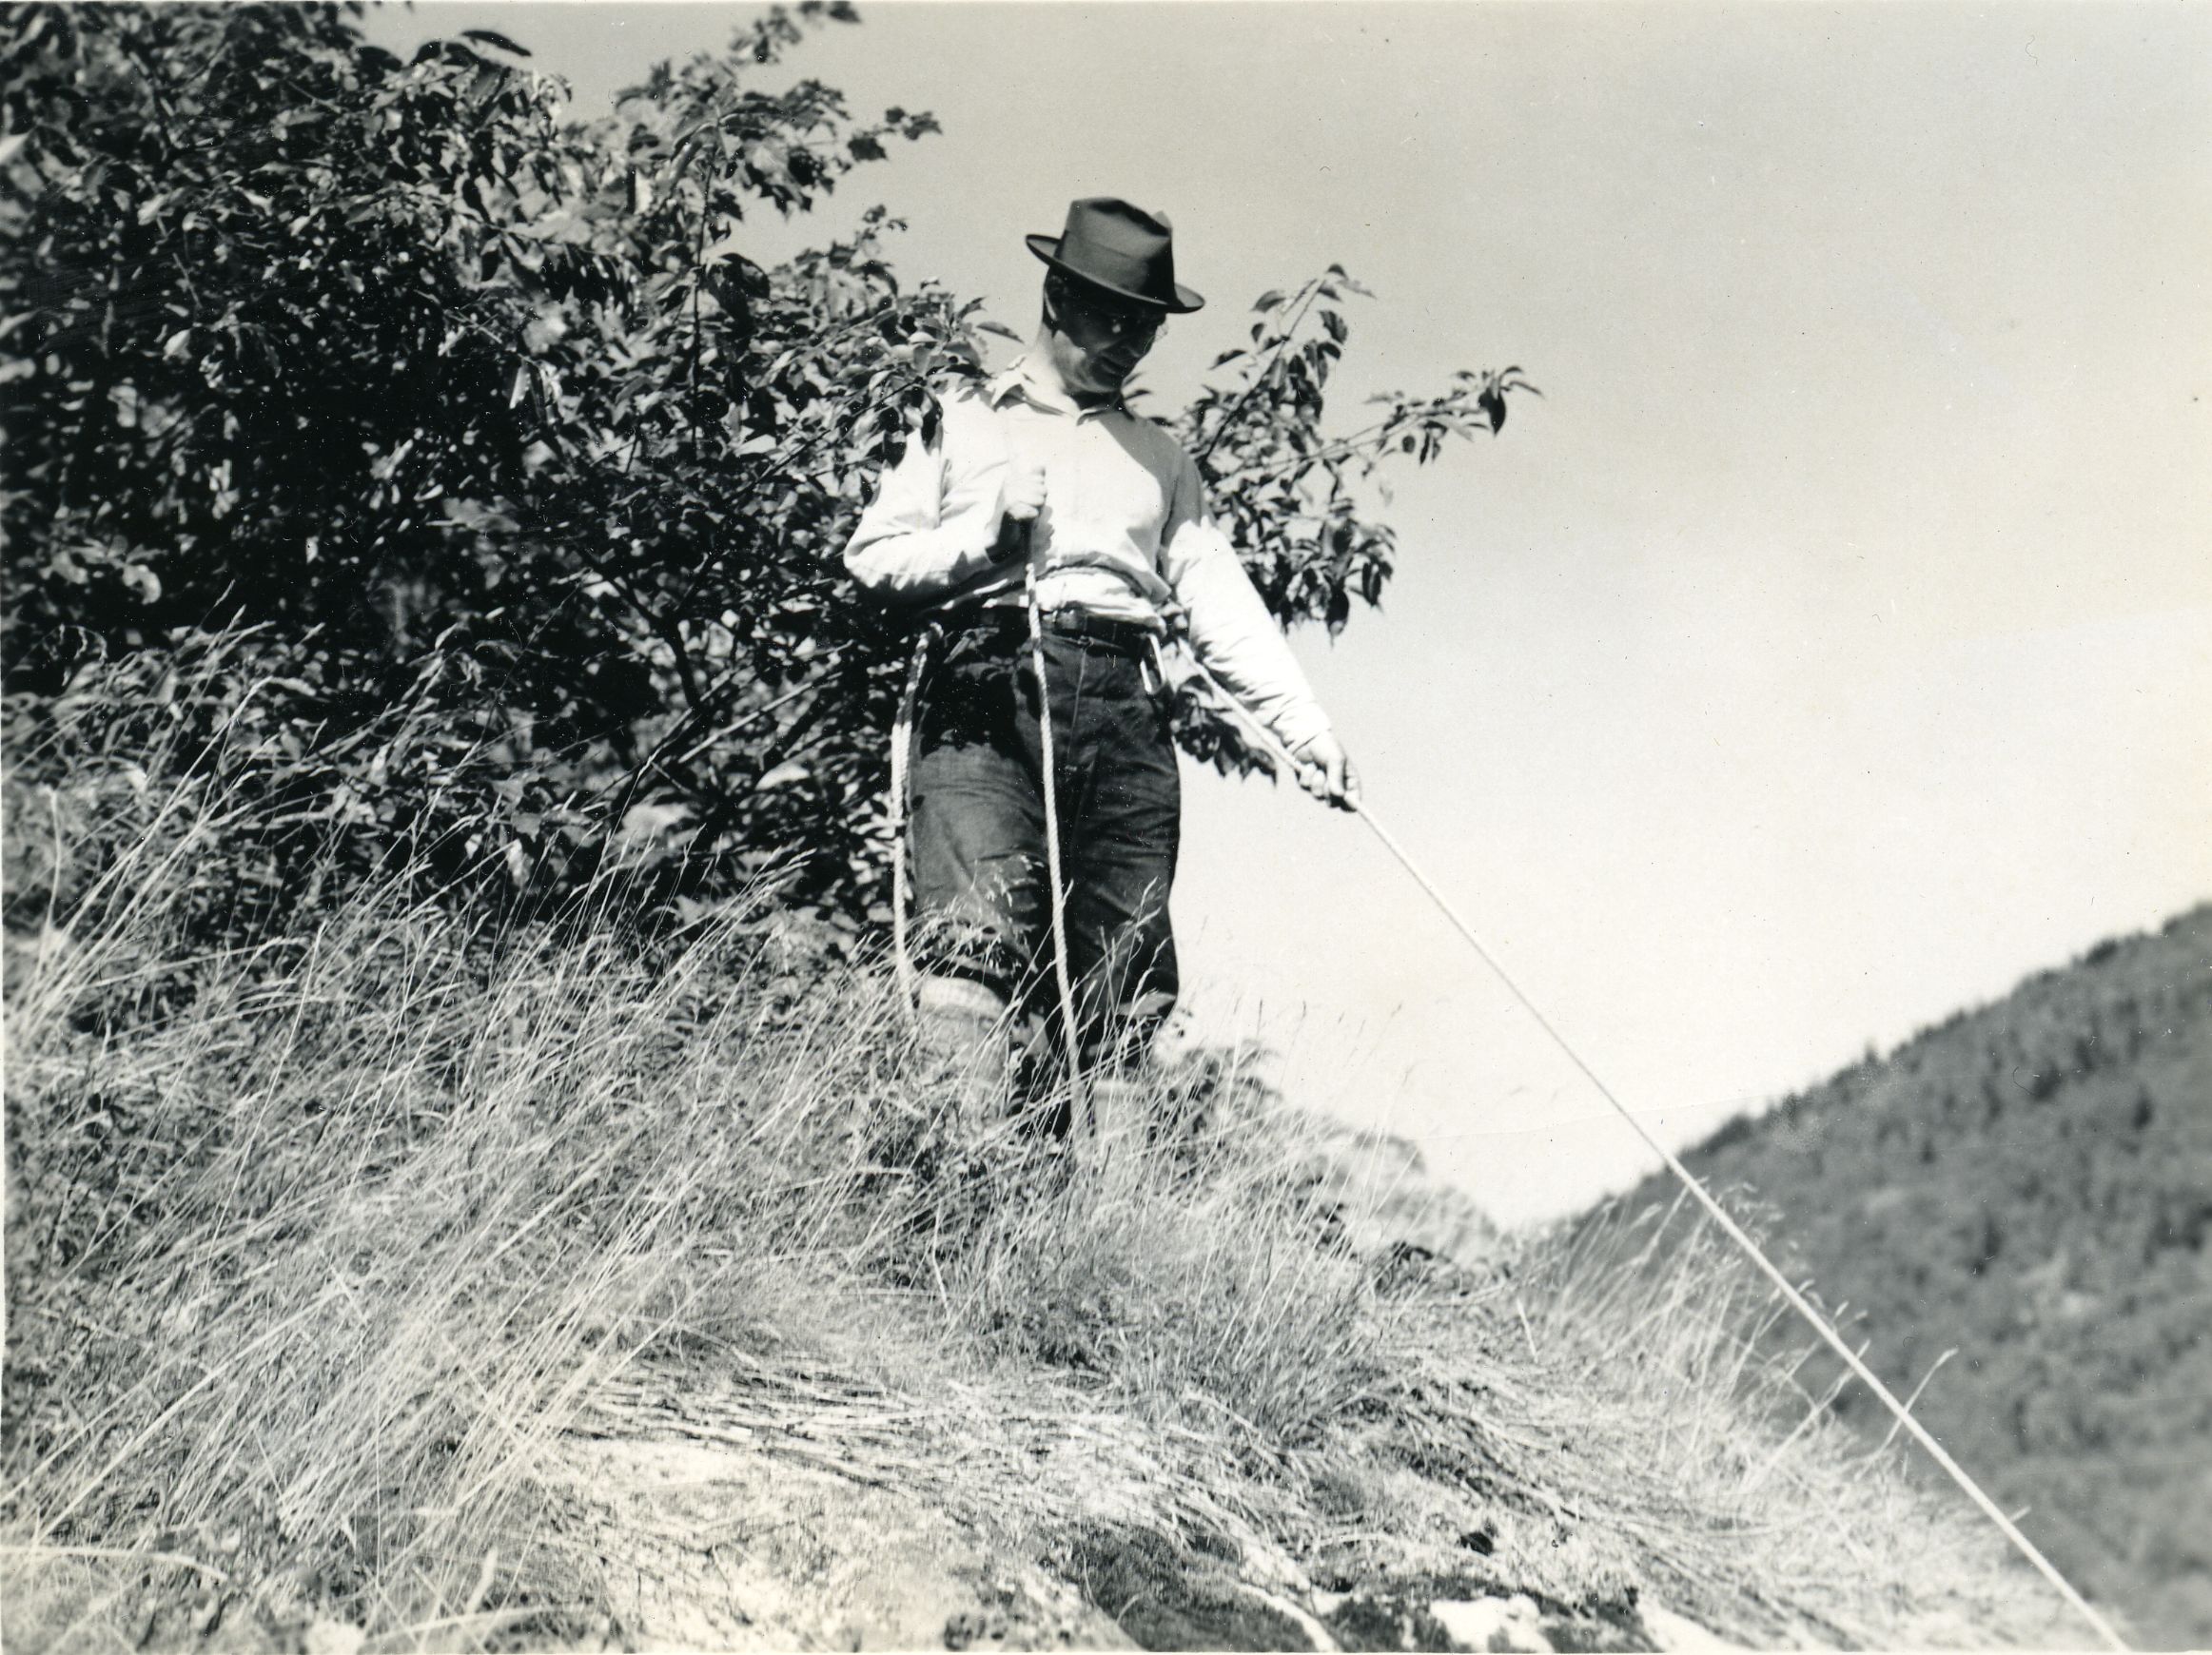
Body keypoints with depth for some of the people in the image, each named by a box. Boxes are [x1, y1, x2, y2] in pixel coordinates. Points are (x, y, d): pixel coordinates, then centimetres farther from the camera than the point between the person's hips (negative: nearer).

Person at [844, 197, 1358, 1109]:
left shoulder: (1160, 457, 27)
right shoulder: (959, 419, 22)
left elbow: (1221, 600, 16)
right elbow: (872, 556, 14)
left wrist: (1304, 724, 2)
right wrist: (986, 533, -4)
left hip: (1122, 702, 3)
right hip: (986, 694, -3)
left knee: (1126, 984, -6)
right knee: (976, 944, -21)